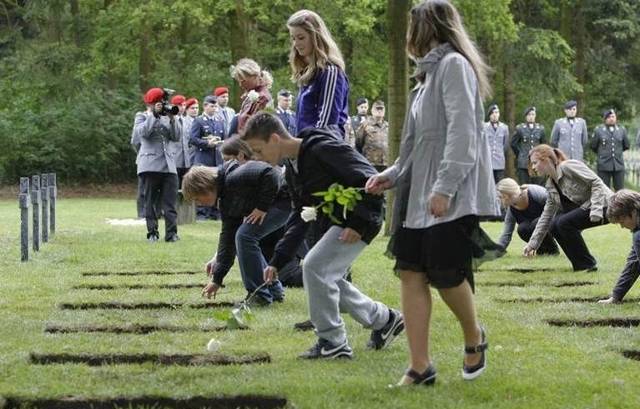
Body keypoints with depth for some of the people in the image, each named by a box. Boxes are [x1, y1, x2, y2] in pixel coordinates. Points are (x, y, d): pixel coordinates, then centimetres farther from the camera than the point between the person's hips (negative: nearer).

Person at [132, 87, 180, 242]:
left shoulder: (166, 118, 19)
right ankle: (152, 233, 3)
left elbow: (176, 137, 9)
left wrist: (172, 118, -1)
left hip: (168, 164, 4)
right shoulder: (142, 117, 6)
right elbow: (142, 132, -14)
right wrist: (154, 114, -10)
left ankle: (171, 233, -6)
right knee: (150, 200, 0)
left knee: (170, 201, -4)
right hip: (150, 164, -4)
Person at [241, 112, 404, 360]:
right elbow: (299, 217, 13)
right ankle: (384, 319, 29)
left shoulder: (323, 148, -22)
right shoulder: (293, 169, 8)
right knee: (327, 280, 12)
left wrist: (358, 223, -24)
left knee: (315, 266, -17)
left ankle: (333, 343, -7)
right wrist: (277, 260, 5)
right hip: (337, 222, 10)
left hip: (360, 221, -10)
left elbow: (370, 180, -23)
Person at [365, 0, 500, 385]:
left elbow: (461, 131, -18)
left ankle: (475, 338, 23)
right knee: (412, 273, 0)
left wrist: (444, 187, -23)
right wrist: (393, 175, 15)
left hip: (451, 196, -9)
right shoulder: (431, 71, 20)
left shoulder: (454, 65, -8)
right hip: (417, 192, 9)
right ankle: (420, 367, 0)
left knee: (446, 274, -5)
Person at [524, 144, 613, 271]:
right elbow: (546, 215, 15)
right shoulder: (551, 186, 11)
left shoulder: (568, 166, -15)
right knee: (554, 225, -6)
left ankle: (588, 265, -12)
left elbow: (596, 182, -20)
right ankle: (580, 265, 5)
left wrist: (596, 210, -29)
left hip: (602, 205, -9)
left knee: (564, 222, -23)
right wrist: (533, 243, 12)